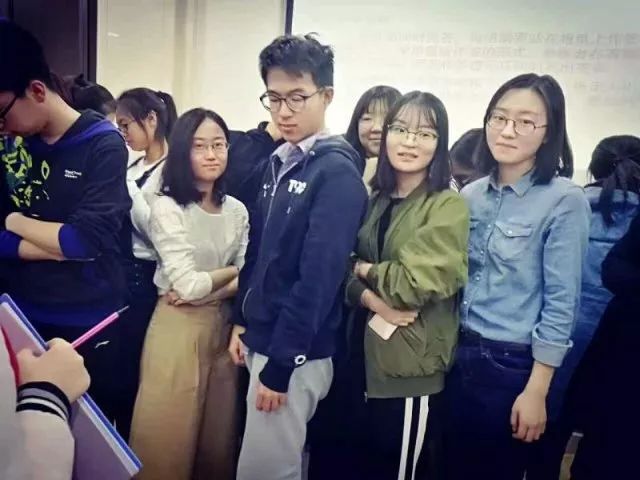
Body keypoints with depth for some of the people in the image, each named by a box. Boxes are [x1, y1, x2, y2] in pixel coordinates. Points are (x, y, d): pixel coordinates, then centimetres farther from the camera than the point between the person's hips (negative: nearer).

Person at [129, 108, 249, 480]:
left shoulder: (237, 210, 4)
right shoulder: (167, 208, -11)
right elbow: (188, 284, -16)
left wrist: (206, 291, -15)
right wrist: (237, 270, -2)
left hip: (223, 324, 5)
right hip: (178, 326, -4)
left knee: (220, 432, 15)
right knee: (169, 434, 8)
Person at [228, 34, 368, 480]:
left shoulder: (337, 173, -16)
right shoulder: (278, 161, 9)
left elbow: (317, 278, -21)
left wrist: (280, 365, -19)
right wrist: (243, 321, 13)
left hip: (294, 353, -8)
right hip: (263, 338, 8)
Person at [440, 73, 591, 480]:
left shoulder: (564, 200, -11)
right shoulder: (471, 195, 4)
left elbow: (561, 304, -12)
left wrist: (536, 391, -12)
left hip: (513, 367, -5)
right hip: (458, 359, 5)